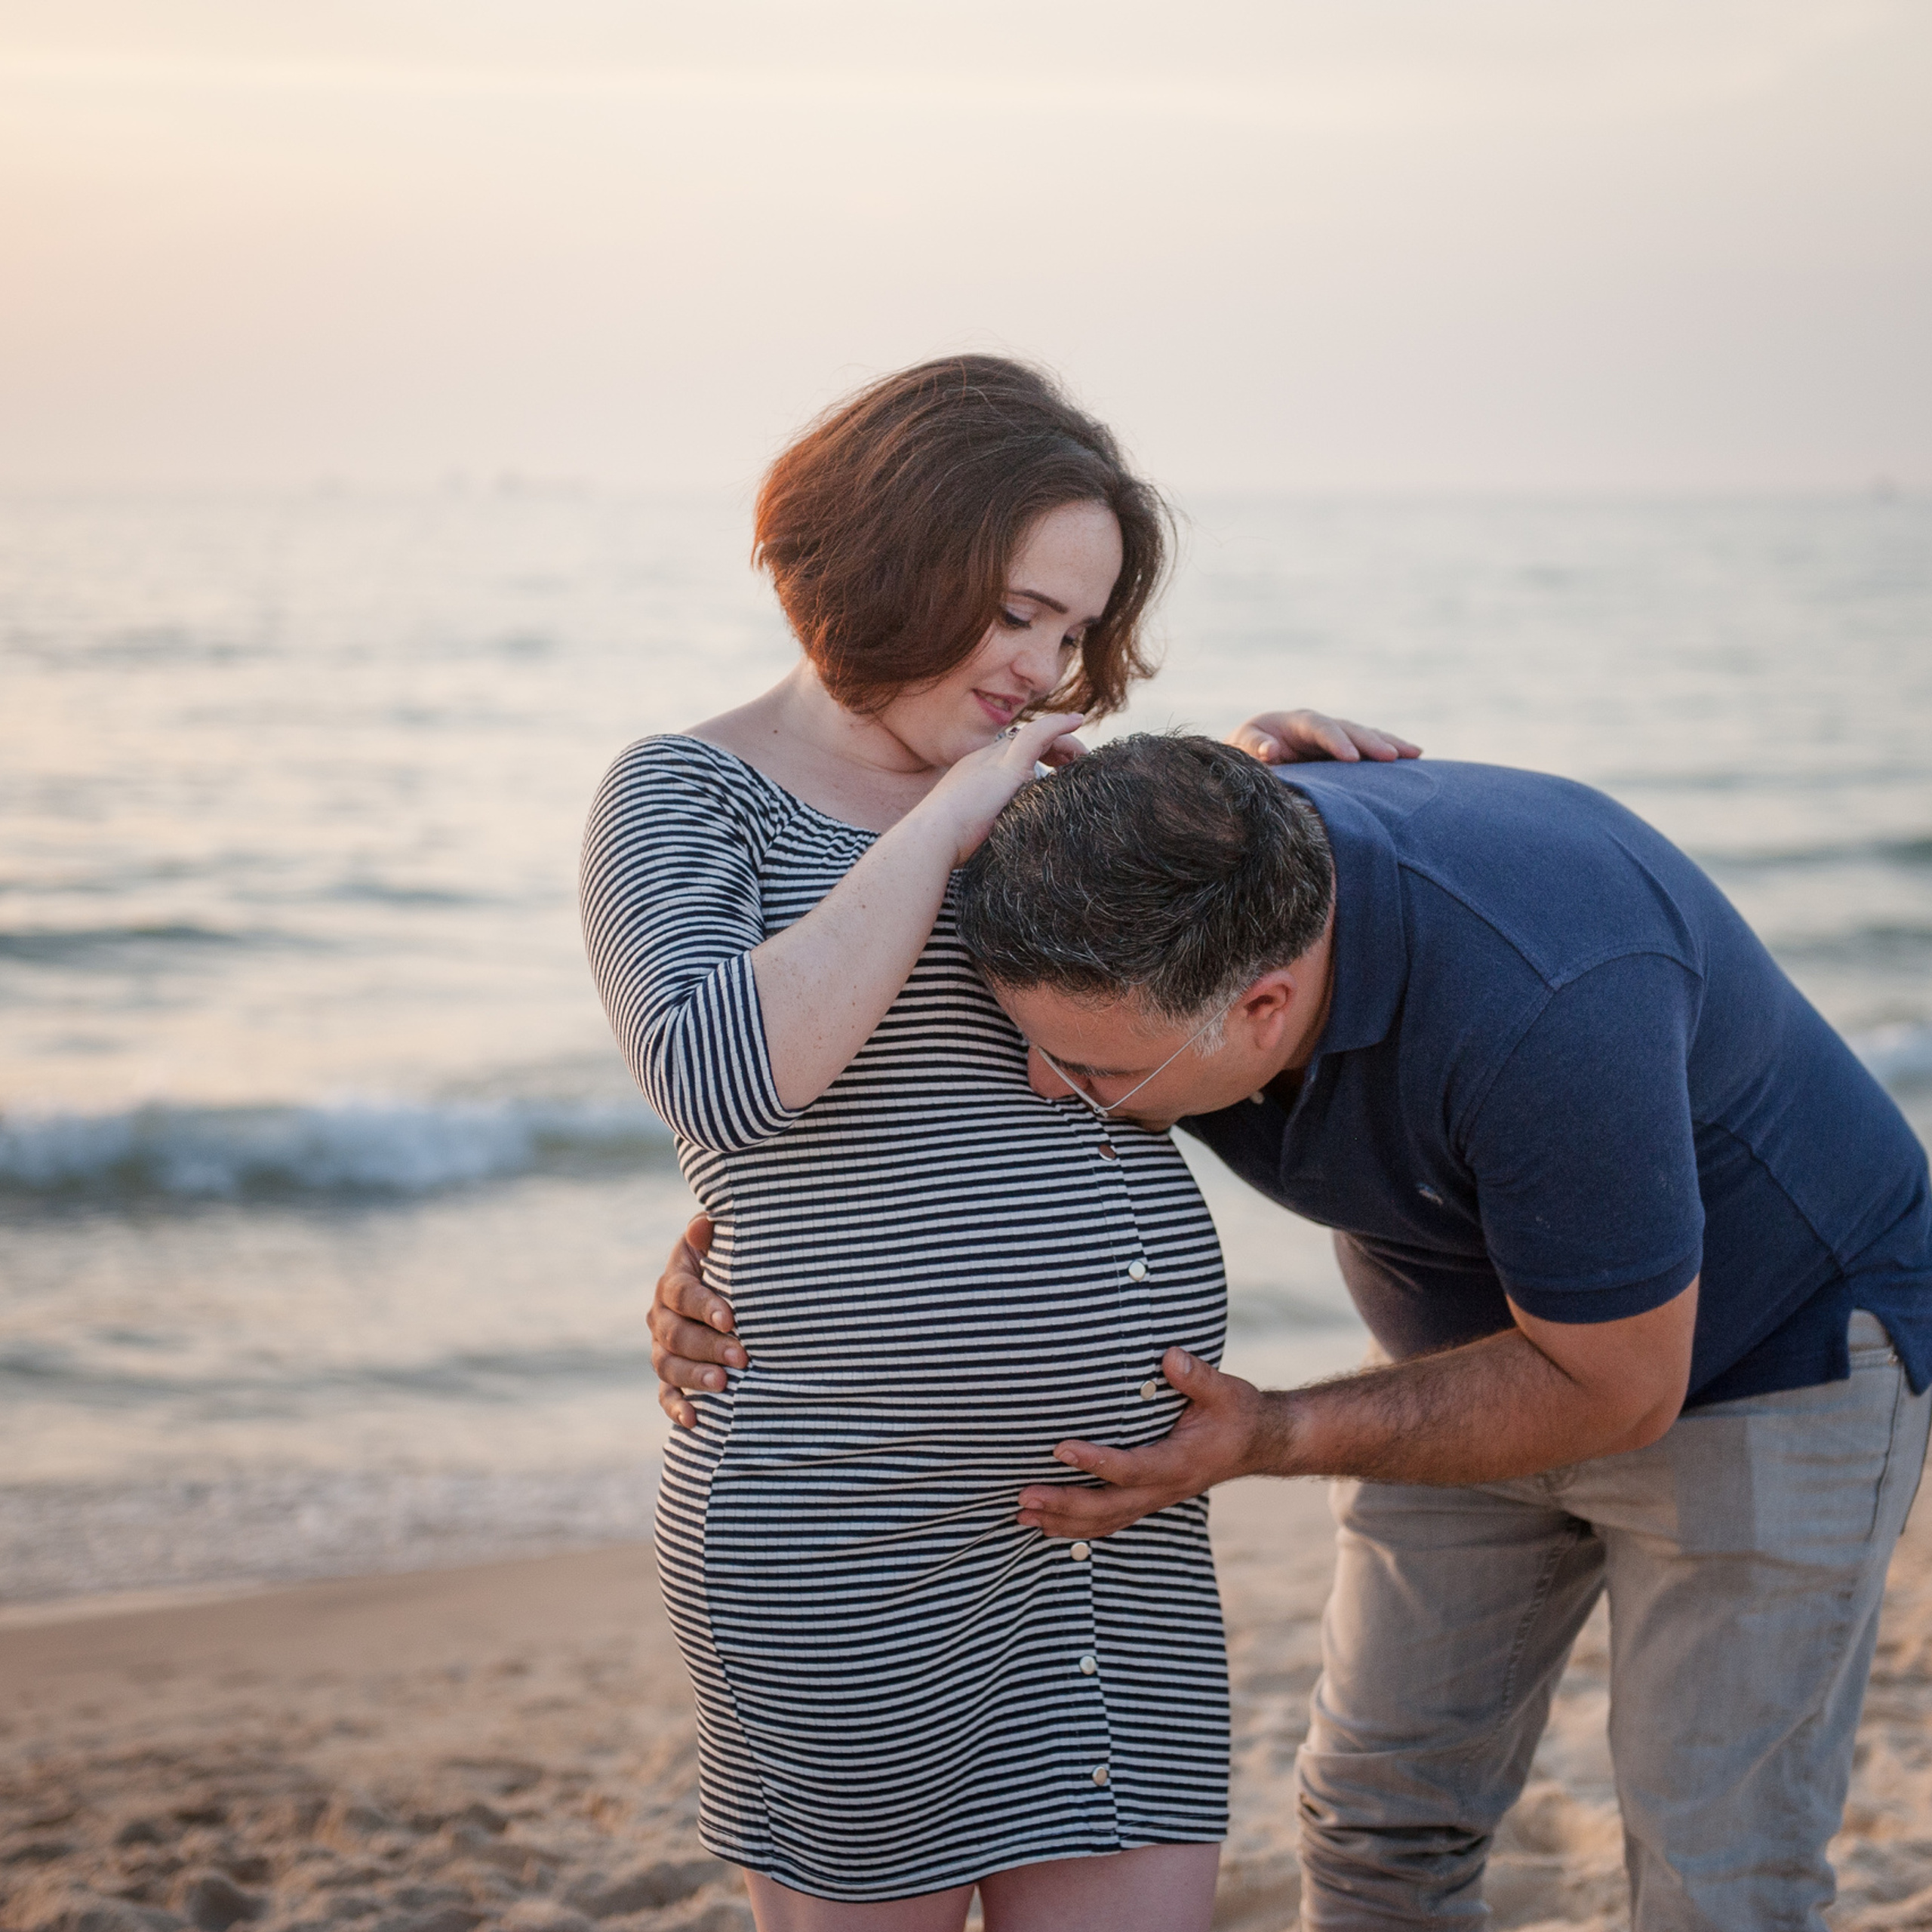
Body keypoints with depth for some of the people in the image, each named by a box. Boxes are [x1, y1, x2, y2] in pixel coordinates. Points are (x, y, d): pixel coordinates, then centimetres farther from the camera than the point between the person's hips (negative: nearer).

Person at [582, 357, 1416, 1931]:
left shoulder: (1000, 806, 14)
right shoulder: (688, 799, -5)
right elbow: (722, 1078, -23)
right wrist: (946, 819, -16)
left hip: (1115, 1527, 6)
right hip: (849, 1543, -6)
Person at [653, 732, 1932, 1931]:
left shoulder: (1539, 1002, -42)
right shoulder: (1146, 915, -22)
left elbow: (1617, 1388, -28)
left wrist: (1274, 1439, -32)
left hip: (1765, 1348, -6)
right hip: (1493, 1335, 6)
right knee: (1383, 1816, 6)